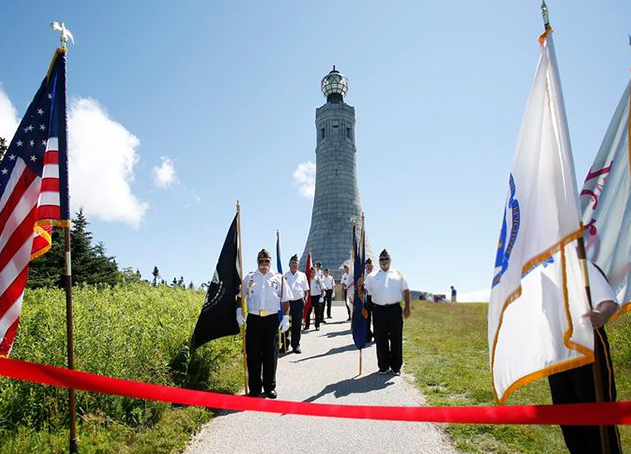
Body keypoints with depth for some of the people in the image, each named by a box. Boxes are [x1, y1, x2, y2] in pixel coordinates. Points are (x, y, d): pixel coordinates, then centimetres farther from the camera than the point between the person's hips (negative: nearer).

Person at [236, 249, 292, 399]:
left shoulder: (278, 278, 6)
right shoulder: (249, 278, 8)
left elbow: (285, 300, 7)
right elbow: (240, 296, 13)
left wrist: (286, 317, -3)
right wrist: (239, 311, -3)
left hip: (272, 319, 0)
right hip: (253, 319, 0)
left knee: (271, 355, 6)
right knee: (253, 355, 4)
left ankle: (270, 387, 20)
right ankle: (254, 388, 16)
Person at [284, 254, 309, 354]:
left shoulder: (302, 275, 9)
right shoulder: (284, 276, 6)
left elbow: (306, 290, 12)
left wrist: (305, 299, -2)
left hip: (298, 302, 1)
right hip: (287, 302, -1)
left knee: (297, 325, 6)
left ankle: (296, 345, 16)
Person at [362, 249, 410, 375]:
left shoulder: (398, 275, 13)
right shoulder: (372, 276, 12)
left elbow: (406, 291, 13)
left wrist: (407, 307, 5)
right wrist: (360, 284, -14)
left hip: (395, 309, 0)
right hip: (379, 310, 0)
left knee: (396, 339, 4)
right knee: (381, 340, 4)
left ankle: (396, 367, 15)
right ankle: (383, 366, 17)